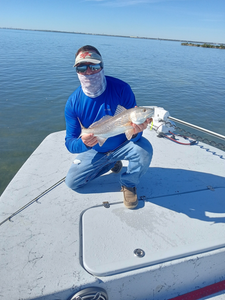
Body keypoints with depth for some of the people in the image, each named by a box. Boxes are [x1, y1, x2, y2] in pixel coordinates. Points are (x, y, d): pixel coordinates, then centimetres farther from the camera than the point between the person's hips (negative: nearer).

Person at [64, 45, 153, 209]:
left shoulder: (121, 88, -22)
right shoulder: (73, 102, -16)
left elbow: (135, 120, -19)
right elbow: (70, 142, -16)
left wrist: (136, 132, -45)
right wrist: (83, 143, -41)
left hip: (122, 145, -2)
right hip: (95, 150, 3)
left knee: (144, 149, -33)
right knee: (71, 182, -2)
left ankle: (128, 184, 0)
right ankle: (110, 163, 21)